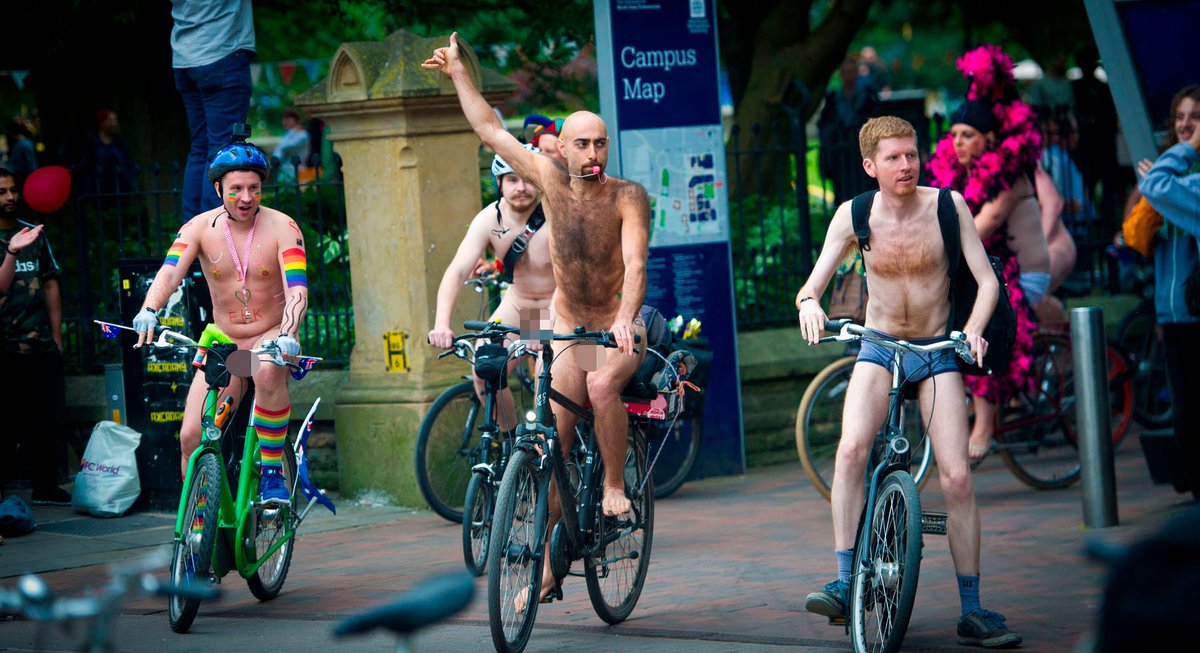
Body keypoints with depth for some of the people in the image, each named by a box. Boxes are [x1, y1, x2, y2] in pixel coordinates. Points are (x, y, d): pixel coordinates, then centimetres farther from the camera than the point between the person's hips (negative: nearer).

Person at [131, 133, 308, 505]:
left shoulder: (281, 227, -11)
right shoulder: (201, 228, -5)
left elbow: (297, 290, -22)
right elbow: (169, 273, -19)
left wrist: (287, 336, -40)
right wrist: (149, 310, -40)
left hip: (271, 337, -3)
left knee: (268, 374, -39)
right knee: (191, 438, -11)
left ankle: (272, 473, -23)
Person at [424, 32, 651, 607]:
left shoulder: (627, 196, -13)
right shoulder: (551, 180, -4)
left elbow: (635, 264, -26)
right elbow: (490, 130, 5)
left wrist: (625, 319, -42)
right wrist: (458, 72, 9)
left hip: (617, 331, -3)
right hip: (565, 332, 3)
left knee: (603, 385, -36)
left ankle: (615, 486, -15)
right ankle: (547, 567, 4)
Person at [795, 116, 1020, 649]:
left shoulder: (947, 206, -10)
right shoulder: (854, 215, -8)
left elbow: (987, 279, -9)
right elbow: (814, 282, -9)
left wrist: (974, 326, -29)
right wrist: (808, 303, -34)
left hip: (937, 351, 0)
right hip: (878, 347, 0)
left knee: (956, 476, -9)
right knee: (851, 449, -26)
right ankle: (845, 585, -23)